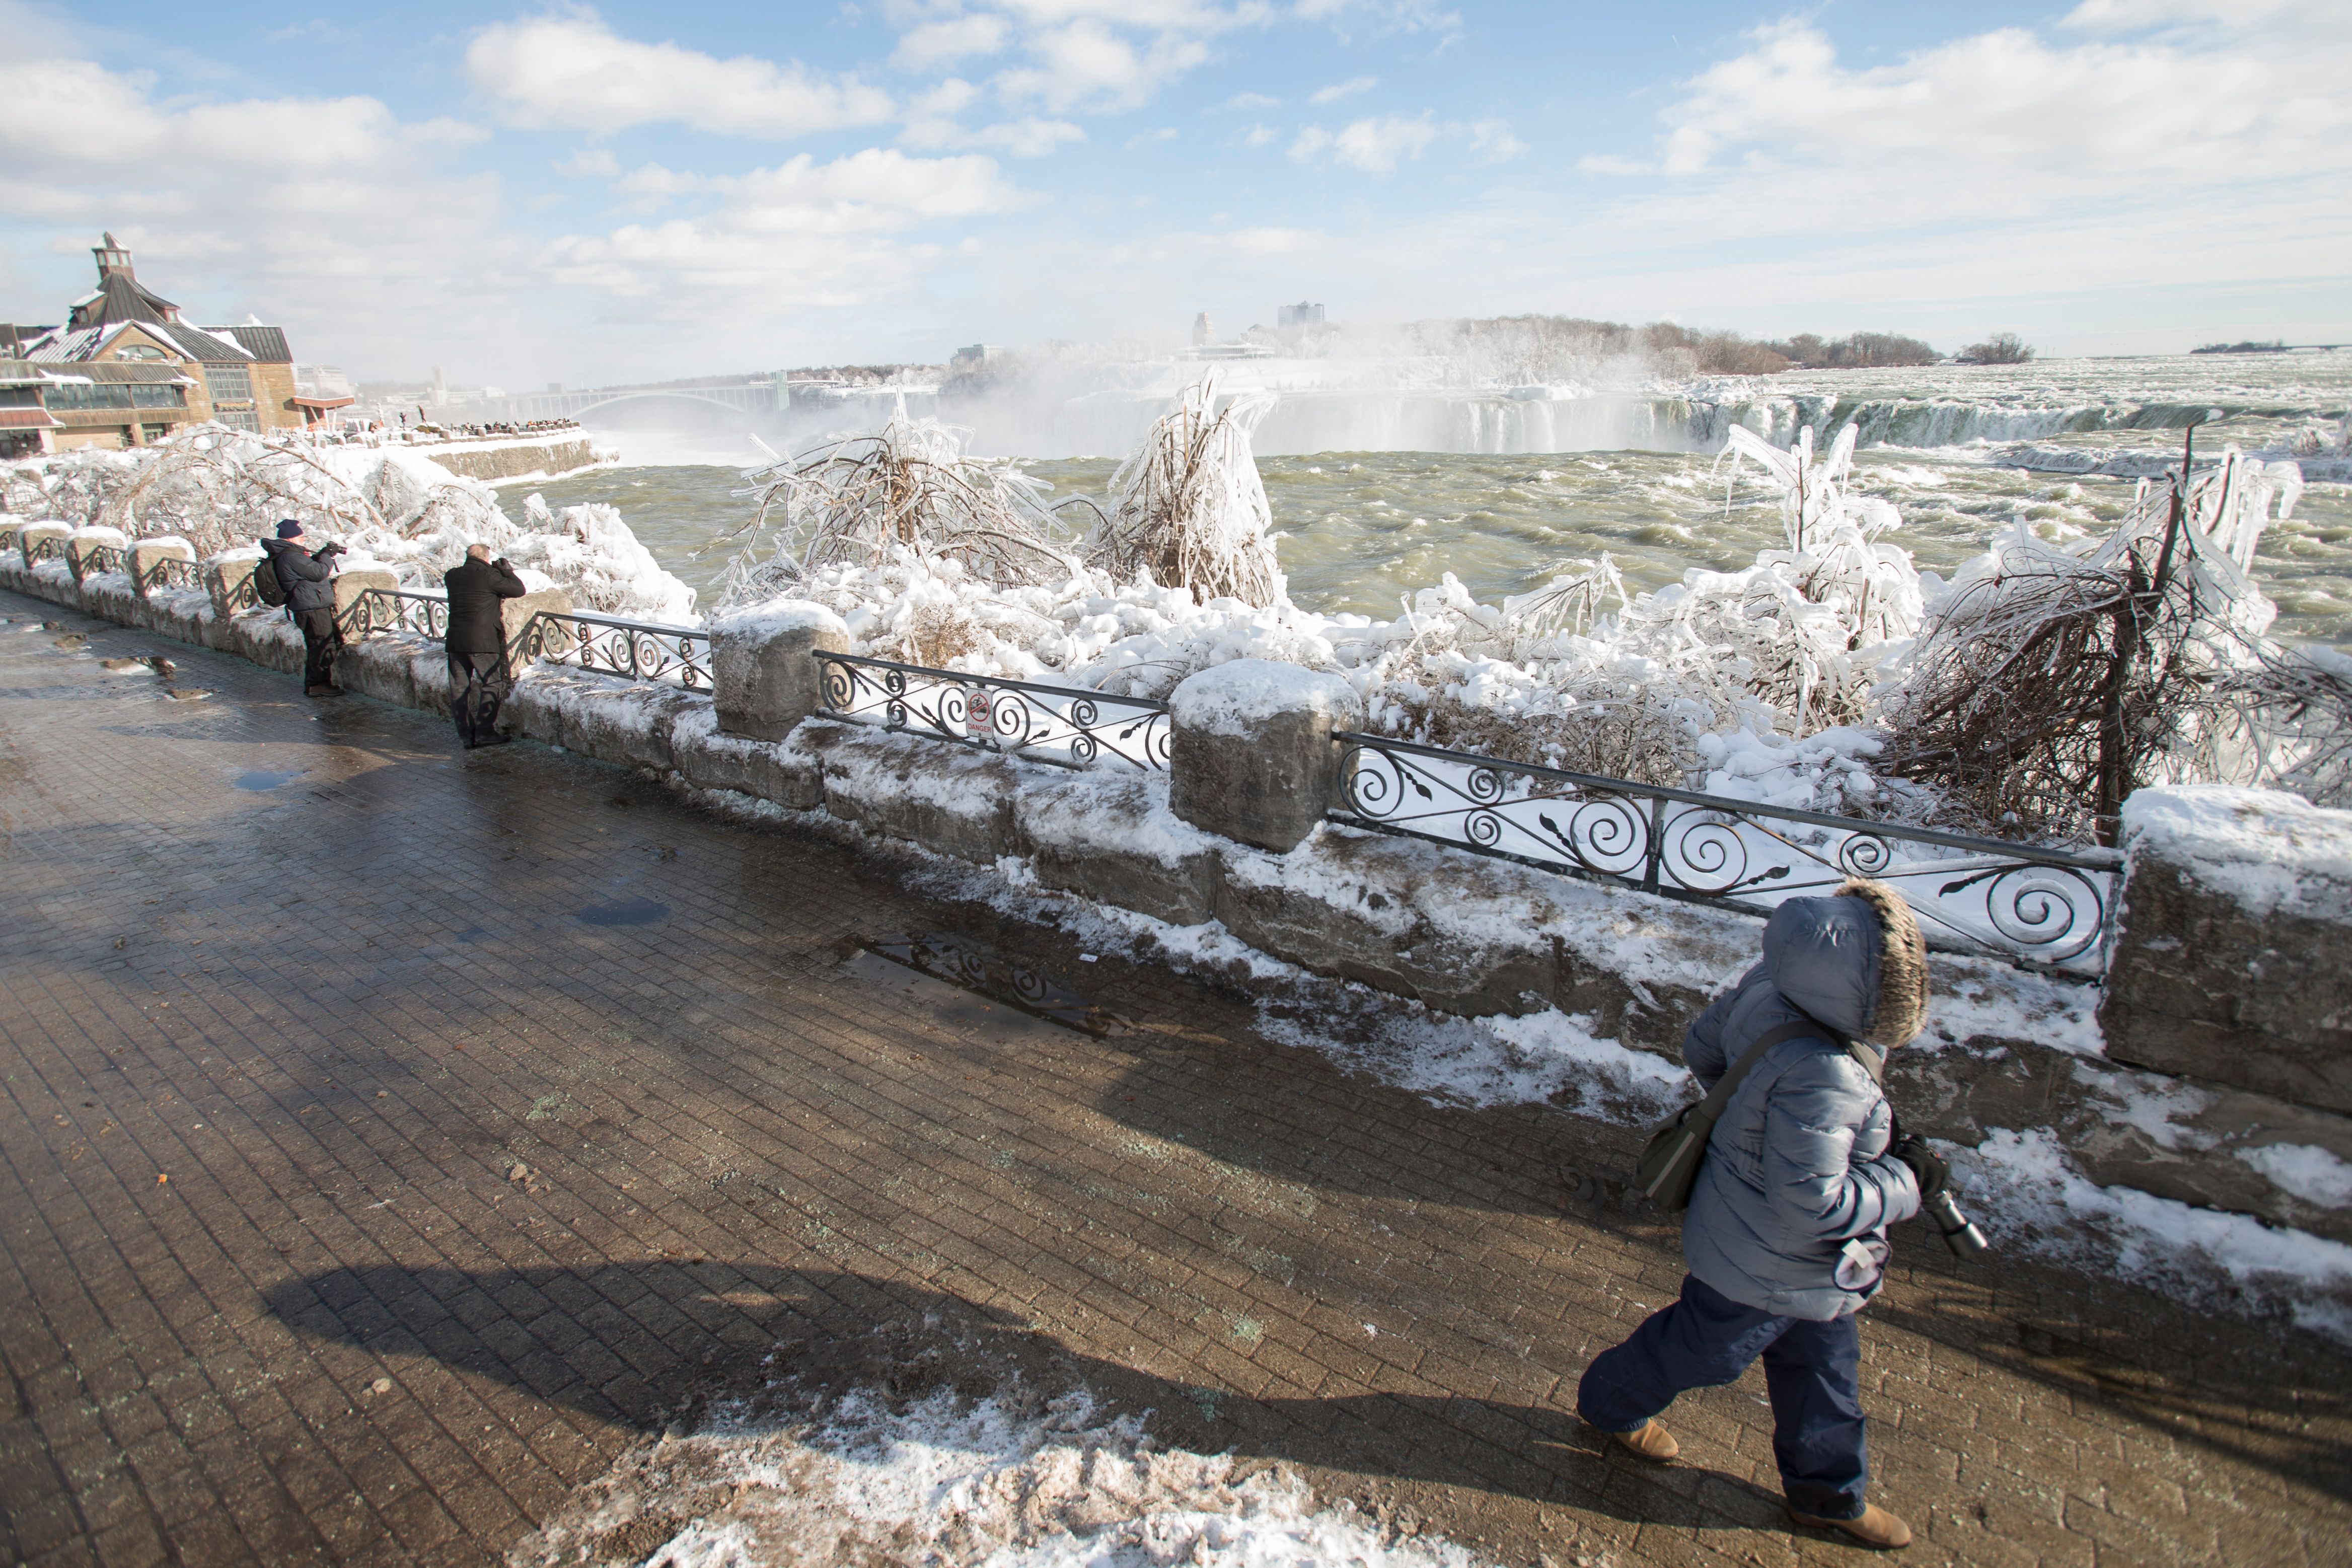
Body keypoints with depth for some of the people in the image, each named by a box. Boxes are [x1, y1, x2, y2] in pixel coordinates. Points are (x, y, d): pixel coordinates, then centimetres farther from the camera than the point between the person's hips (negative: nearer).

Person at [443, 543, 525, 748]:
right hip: (482, 641, -6)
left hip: (456, 640, 6)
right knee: (492, 684, 2)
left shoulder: (452, 576, 8)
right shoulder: (489, 575, -10)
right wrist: (506, 570, 9)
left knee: (459, 688, 9)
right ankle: (485, 732, -4)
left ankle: (466, 735, 12)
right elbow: (518, 590, -5)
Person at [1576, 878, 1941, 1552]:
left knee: (1824, 1362, 26)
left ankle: (1827, 1492, 49)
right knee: (1702, 1347, 20)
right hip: (1767, 1267, -8)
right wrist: (1908, 1182, -21)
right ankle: (1610, 1402, 48)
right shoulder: (1820, 1080, -42)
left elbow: (1702, 1046, 0)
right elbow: (1815, 1203, -34)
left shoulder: (1768, 987, -17)